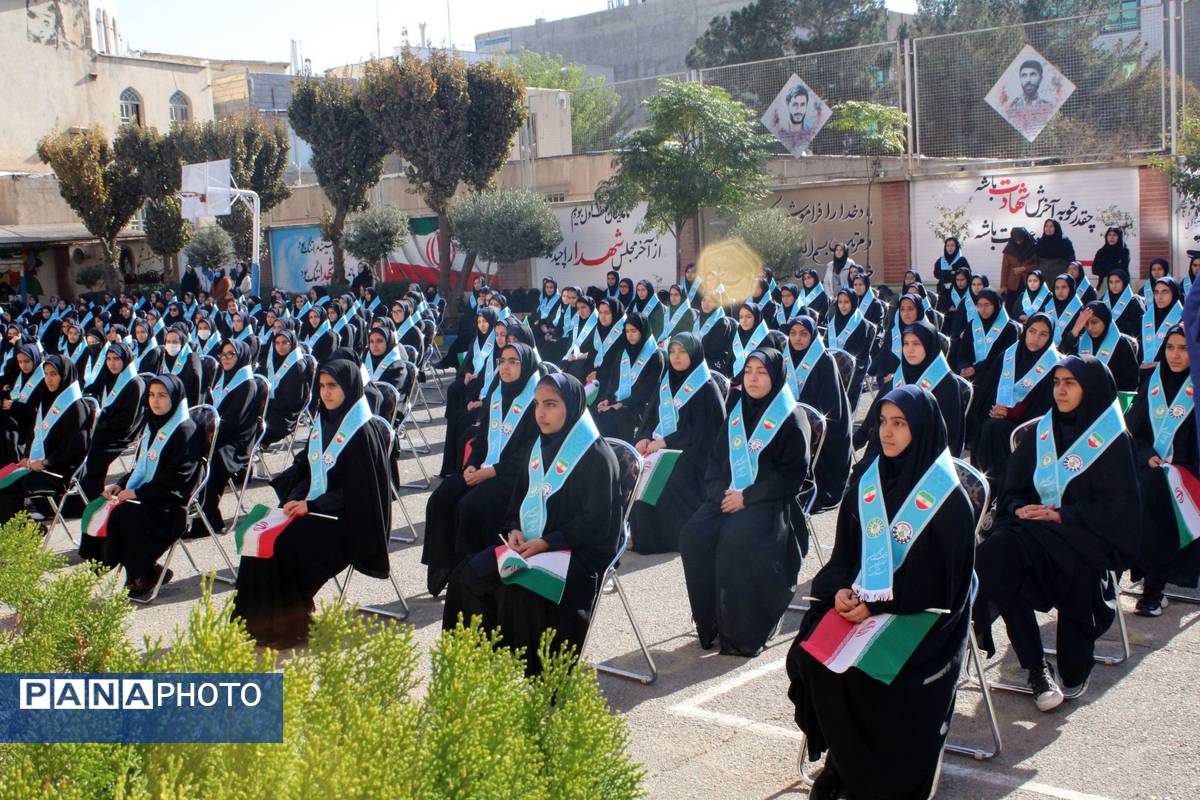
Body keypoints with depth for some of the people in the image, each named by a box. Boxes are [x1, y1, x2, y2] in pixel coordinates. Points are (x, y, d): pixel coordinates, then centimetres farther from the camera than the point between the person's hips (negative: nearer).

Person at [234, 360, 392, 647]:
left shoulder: (364, 431, -12)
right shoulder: (322, 422, 11)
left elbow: (357, 490, -16)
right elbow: (306, 469, 16)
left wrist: (312, 506, -20)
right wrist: (295, 498, -3)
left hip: (345, 521, -7)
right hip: (311, 510, 7)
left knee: (285, 543, -25)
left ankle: (288, 626, -9)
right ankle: (258, 621, -6)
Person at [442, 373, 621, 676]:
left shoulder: (596, 455, -11)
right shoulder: (540, 447, 13)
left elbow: (596, 521, -16)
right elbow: (520, 496, 20)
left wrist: (546, 543, -21)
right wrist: (515, 530, -1)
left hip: (579, 552, -8)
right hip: (531, 545, 8)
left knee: (518, 590, -30)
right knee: (468, 574, -11)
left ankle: (538, 674, -14)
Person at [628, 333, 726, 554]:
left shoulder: (705, 388, -5)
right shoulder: (666, 382, 15)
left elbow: (701, 430, -12)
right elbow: (653, 416, 15)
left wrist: (665, 442, -17)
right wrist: (644, 438, -6)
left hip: (691, 453, -6)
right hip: (661, 448, 6)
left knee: (668, 480, -28)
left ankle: (677, 536, -12)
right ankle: (644, 536, -6)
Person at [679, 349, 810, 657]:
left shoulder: (791, 419, -3)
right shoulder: (737, 411, 15)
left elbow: (792, 473, -9)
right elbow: (717, 458, 16)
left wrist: (746, 497, -15)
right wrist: (722, 491, -4)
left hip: (769, 502, -6)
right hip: (729, 497, 6)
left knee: (739, 541, -33)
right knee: (693, 536, -20)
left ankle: (742, 633, -20)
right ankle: (709, 623, -10)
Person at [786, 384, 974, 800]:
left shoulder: (946, 495, -8)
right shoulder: (866, 483, 8)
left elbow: (941, 578, -12)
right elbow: (844, 554, 9)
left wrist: (878, 604, -20)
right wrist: (841, 589, -12)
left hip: (921, 612, -5)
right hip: (859, 600, 5)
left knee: (871, 671, -27)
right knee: (807, 655, -19)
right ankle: (840, 760, 0)